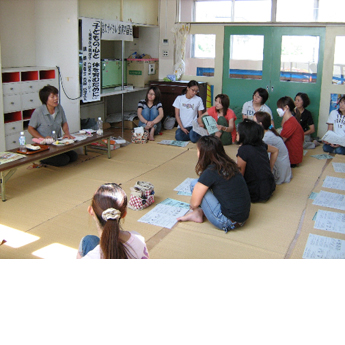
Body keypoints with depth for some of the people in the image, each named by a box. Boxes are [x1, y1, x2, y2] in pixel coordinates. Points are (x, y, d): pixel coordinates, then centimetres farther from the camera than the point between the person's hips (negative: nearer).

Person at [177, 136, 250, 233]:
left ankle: (198, 214, 15)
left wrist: (193, 208, 16)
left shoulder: (210, 172, -17)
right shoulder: (229, 165, 5)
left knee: (195, 184, -2)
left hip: (228, 222, -8)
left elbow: (195, 203, -9)